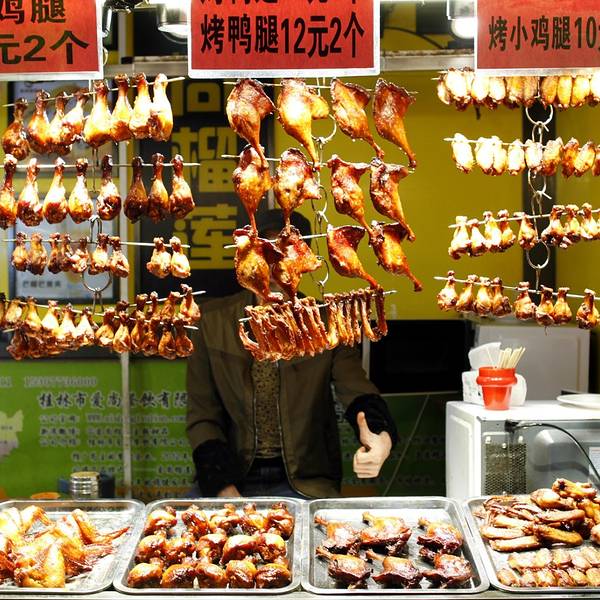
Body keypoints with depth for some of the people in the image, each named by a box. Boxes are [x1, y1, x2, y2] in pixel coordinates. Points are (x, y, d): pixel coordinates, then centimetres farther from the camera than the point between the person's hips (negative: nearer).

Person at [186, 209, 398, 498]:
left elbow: (357, 393, -10)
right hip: (228, 478, 0)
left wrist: (381, 437, -34)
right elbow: (203, 416, 0)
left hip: (304, 483, 0)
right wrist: (225, 490, -15)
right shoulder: (214, 321, 2)